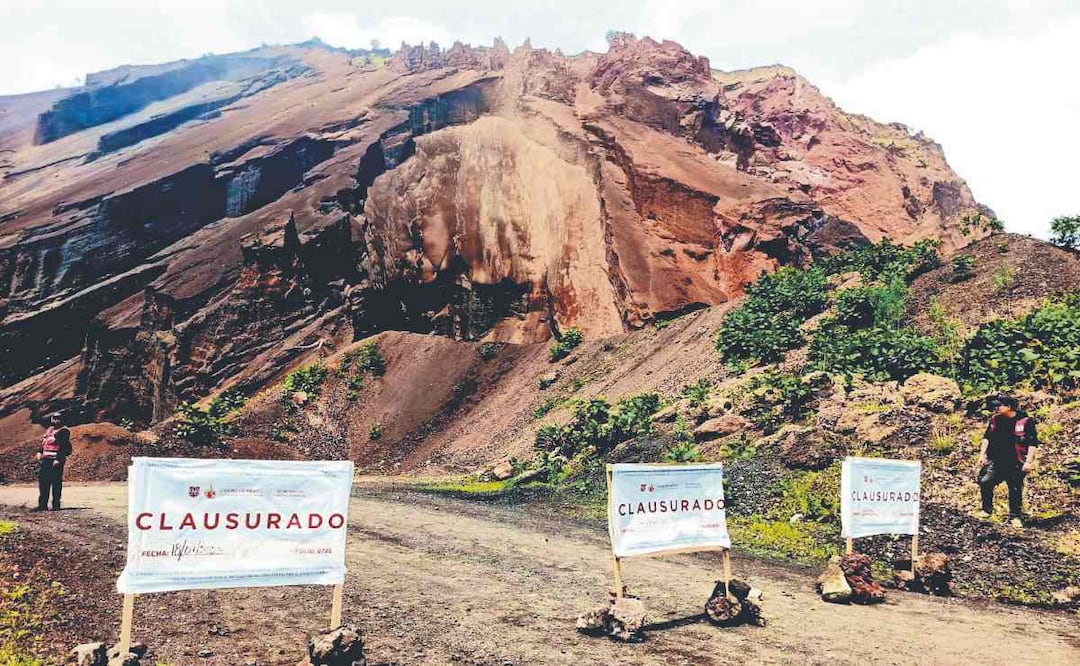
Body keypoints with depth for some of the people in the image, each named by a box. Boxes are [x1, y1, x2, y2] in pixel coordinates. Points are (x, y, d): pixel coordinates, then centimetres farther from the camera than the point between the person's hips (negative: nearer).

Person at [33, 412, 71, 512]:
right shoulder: (49, 430, 20)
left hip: (55, 461, -8)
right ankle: (42, 504, 15)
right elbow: (43, 443, 26)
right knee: (43, 482, 8)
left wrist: (58, 459, -21)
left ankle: (56, 505, -1)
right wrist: (39, 452, 9)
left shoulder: (63, 431, -5)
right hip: (45, 460, 8)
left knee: (56, 483, -5)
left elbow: (64, 447, -13)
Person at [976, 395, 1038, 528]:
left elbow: (1033, 443, -10)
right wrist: (982, 454, 6)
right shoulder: (995, 419, 3)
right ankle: (987, 510, 10)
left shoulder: (1025, 421, -11)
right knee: (985, 482, -7)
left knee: (1015, 490, 5)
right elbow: (987, 437, 12)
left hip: (1015, 463, -4)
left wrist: (1029, 461, -14)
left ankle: (1015, 517, 19)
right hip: (996, 460, 4)